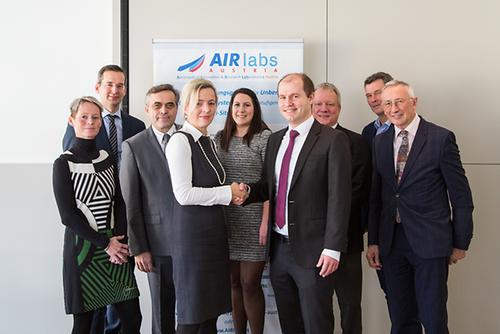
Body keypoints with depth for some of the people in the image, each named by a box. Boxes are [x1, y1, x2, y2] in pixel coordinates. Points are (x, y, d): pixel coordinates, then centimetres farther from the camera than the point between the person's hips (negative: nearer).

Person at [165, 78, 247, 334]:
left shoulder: (208, 142, 15)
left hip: (214, 231, 8)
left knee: (211, 312, 12)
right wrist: (227, 193, -10)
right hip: (192, 233, -8)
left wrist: (234, 193, 2)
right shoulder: (180, 141, -10)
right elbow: (183, 194, -19)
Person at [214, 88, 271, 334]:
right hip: (227, 220, 4)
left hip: (253, 220, -4)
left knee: (250, 284, -2)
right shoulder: (220, 139, 11)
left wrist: (266, 221, -14)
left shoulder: (264, 137, -3)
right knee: (234, 283, 10)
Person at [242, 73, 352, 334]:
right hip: (279, 248, 6)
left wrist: (332, 248, -17)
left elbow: (339, 197, -13)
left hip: (313, 251, -6)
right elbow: (268, 186, 13)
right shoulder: (275, 139, 11)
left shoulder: (333, 140, -10)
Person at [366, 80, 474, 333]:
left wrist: (461, 243, -1)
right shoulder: (380, 142, 8)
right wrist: (373, 241, 7)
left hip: (429, 243, -4)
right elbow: (376, 196, 10)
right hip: (391, 243, 4)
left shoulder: (441, 138, -6)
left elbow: (461, 196, -3)